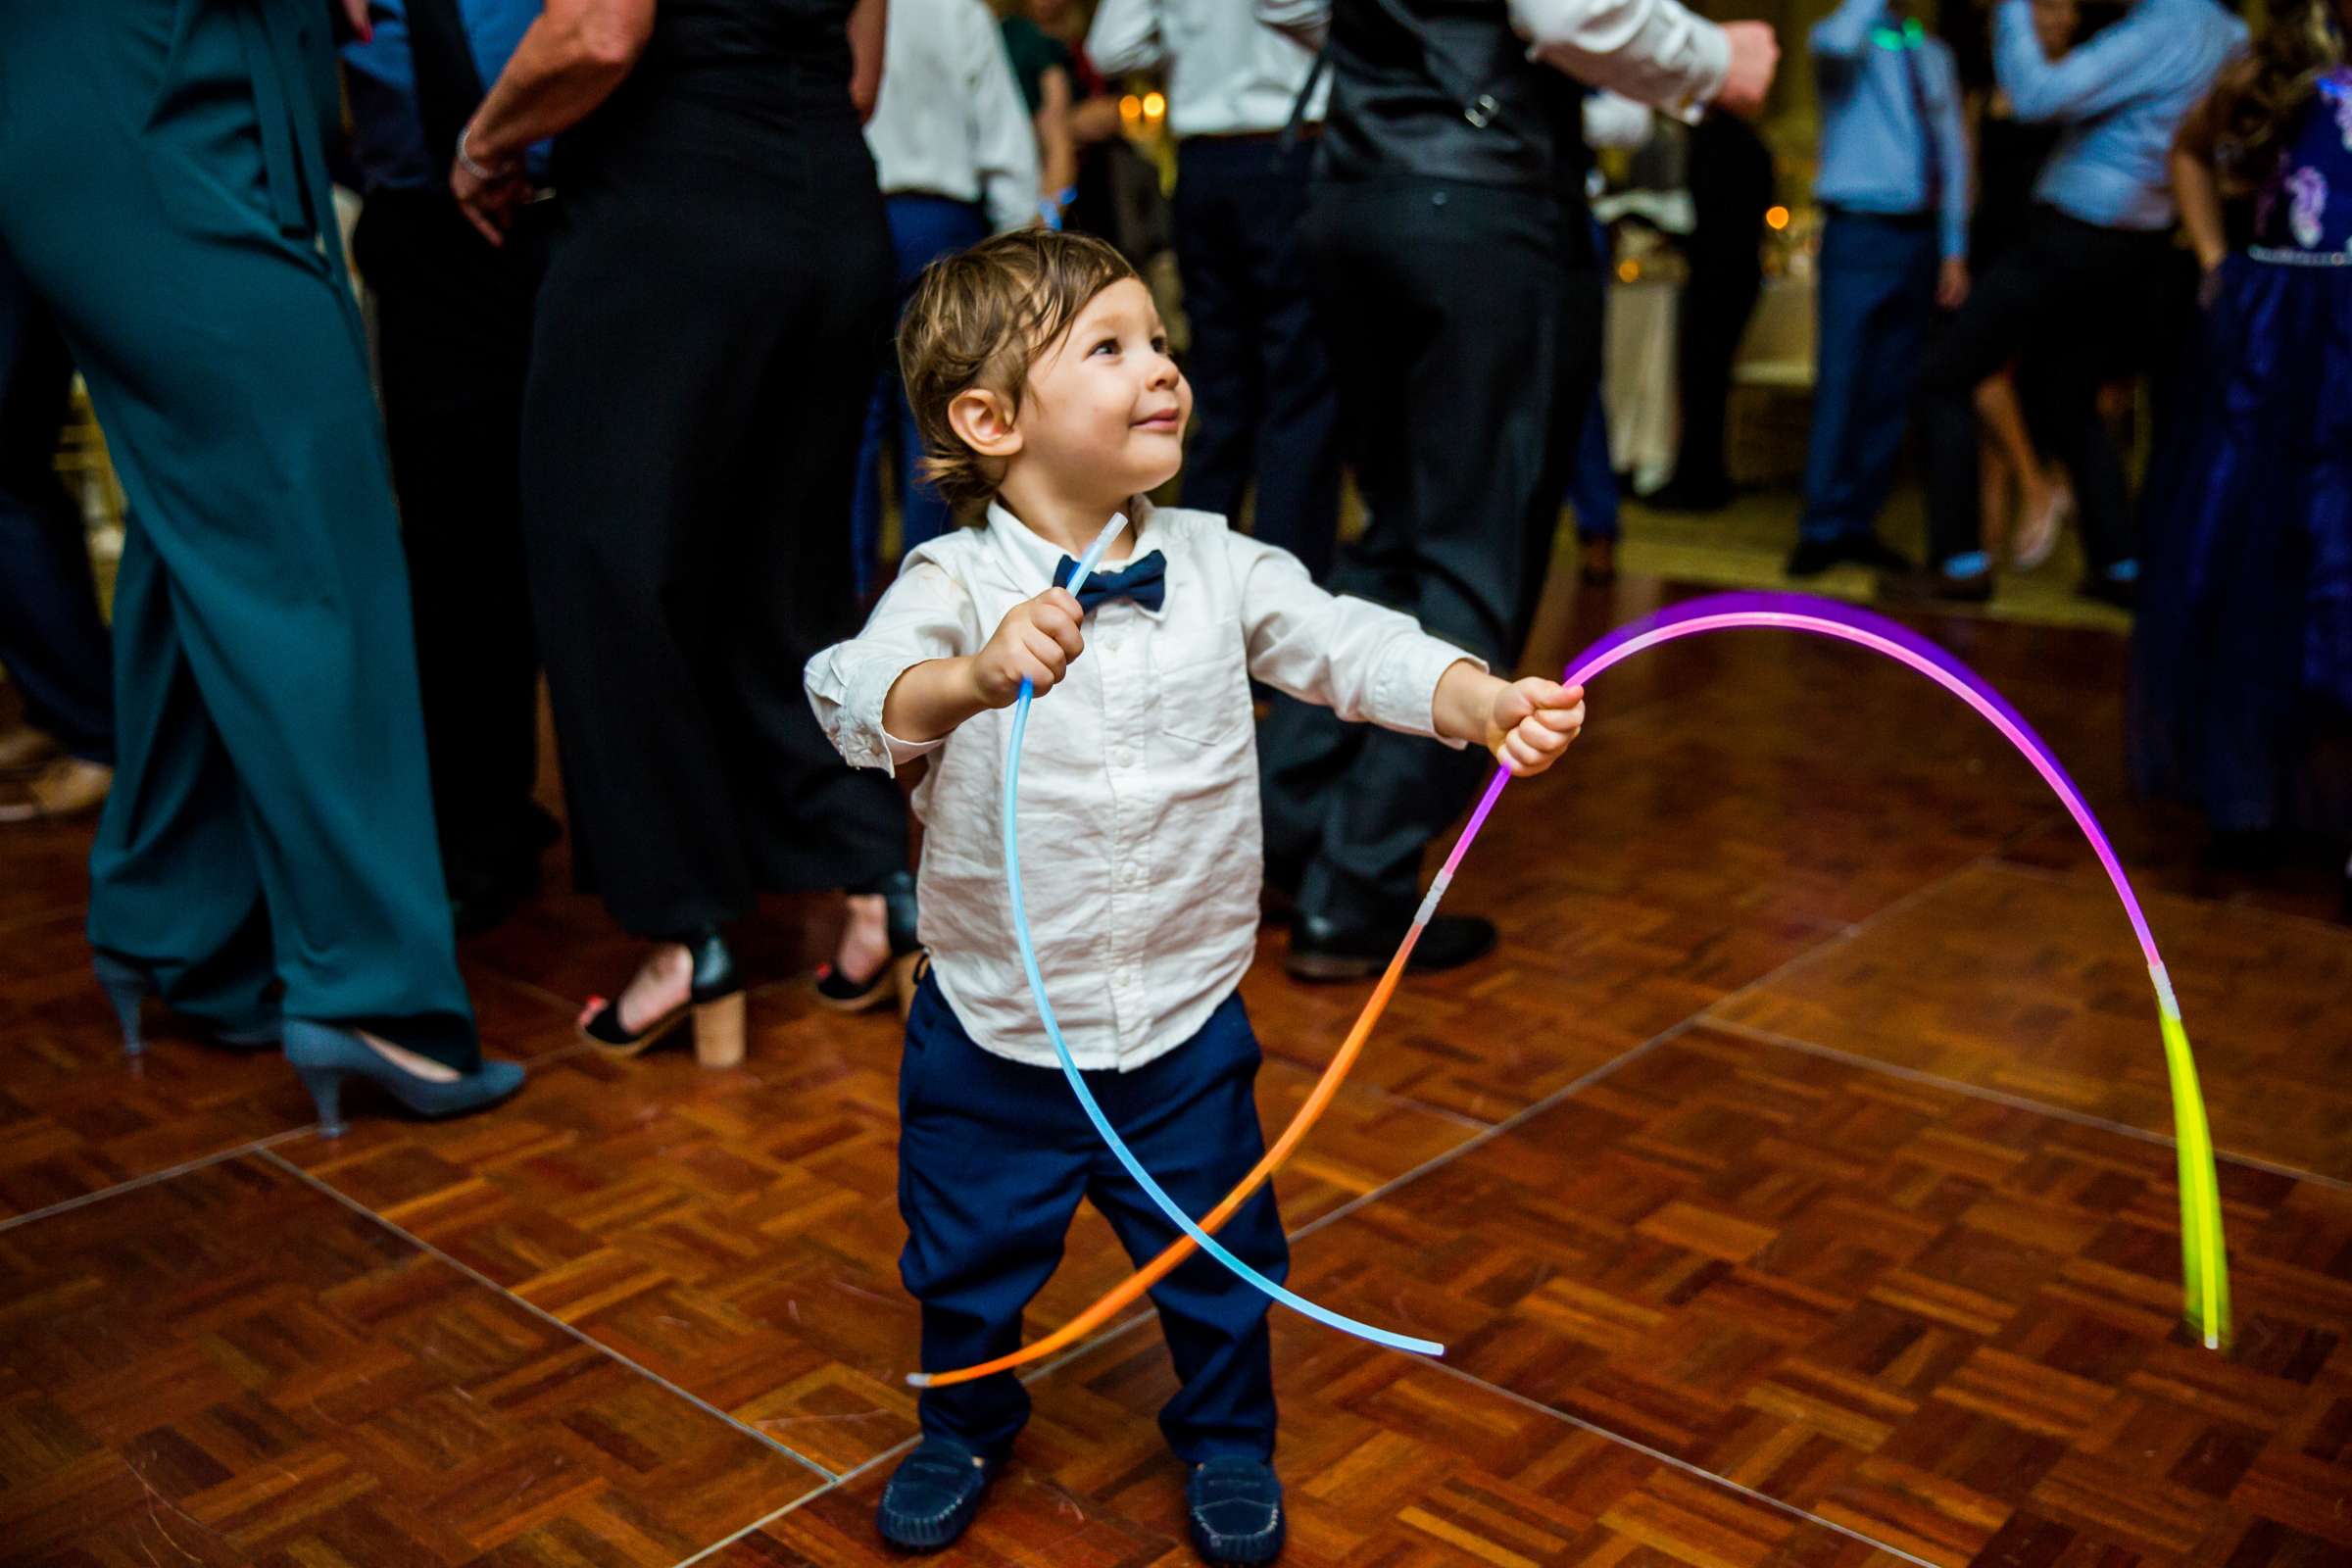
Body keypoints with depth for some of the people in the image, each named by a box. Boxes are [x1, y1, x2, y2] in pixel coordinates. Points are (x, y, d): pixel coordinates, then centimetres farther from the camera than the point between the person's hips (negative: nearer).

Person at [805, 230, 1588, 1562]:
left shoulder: (1216, 565, -6)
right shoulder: (956, 584, -15)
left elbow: (1349, 645, -12)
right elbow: (860, 696, -31)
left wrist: (1488, 703, -30)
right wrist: (971, 676, -52)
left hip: (1186, 1024, 2)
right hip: (996, 1035, -1)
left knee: (1220, 1259, 17)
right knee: (969, 1262, 19)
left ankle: (1229, 1439, 45)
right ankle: (967, 1424, 49)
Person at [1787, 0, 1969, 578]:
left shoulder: (1933, 53, 15)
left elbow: (1953, 151, 15)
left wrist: (1953, 248, 9)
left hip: (1920, 236, 5)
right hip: (1859, 233, -5)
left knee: (1892, 390, 6)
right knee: (1841, 382, -9)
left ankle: (1859, 525, 12)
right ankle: (1822, 529, -3)